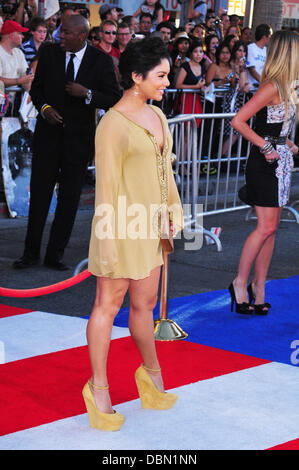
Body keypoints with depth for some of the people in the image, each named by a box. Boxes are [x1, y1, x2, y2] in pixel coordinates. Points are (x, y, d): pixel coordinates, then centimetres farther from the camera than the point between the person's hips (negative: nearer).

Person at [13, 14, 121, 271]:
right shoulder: (49, 52, -1)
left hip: (79, 137, -1)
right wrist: (45, 108, -11)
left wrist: (87, 94, -21)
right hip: (49, 133, 1)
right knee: (39, 192, 1)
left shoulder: (101, 60, -6)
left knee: (70, 197, 5)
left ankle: (55, 253, 16)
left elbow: (114, 99, -6)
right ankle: (31, 253, 10)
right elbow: (36, 87, 8)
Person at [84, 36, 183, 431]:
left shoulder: (156, 116, 10)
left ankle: (152, 375, 33)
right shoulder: (113, 124, -15)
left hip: (151, 226, 7)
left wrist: (175, 208, 16)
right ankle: (98, 388, 13)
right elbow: (106, 185, -16)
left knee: (144, 304, 18)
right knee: (109, 304, 3)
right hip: (122, 226, -7)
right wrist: (108, 241, -17)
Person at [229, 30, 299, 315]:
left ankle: (258, 286, 14)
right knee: (266, 227, -9)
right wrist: (265, 146, -17)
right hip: (265, 163, -9)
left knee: (270, 227, 9)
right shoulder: (272, 87, -16)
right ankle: (240, 282, 2)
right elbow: (238, 121, -22)